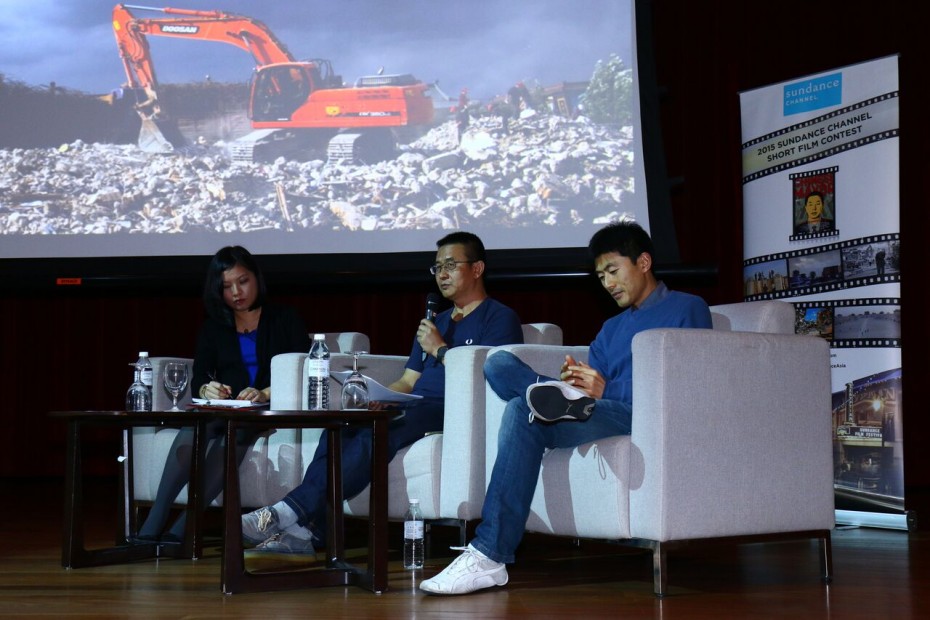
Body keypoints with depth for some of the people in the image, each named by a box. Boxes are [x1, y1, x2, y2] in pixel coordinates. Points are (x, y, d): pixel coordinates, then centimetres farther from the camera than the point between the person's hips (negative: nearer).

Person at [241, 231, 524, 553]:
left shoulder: (499, 318, 5)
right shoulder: (436, 322, 32)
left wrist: (440, 349, -3)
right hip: (415, 408, 7)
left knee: (375, 432, -34)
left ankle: (293, 511, -41)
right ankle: (302, 528, -35)